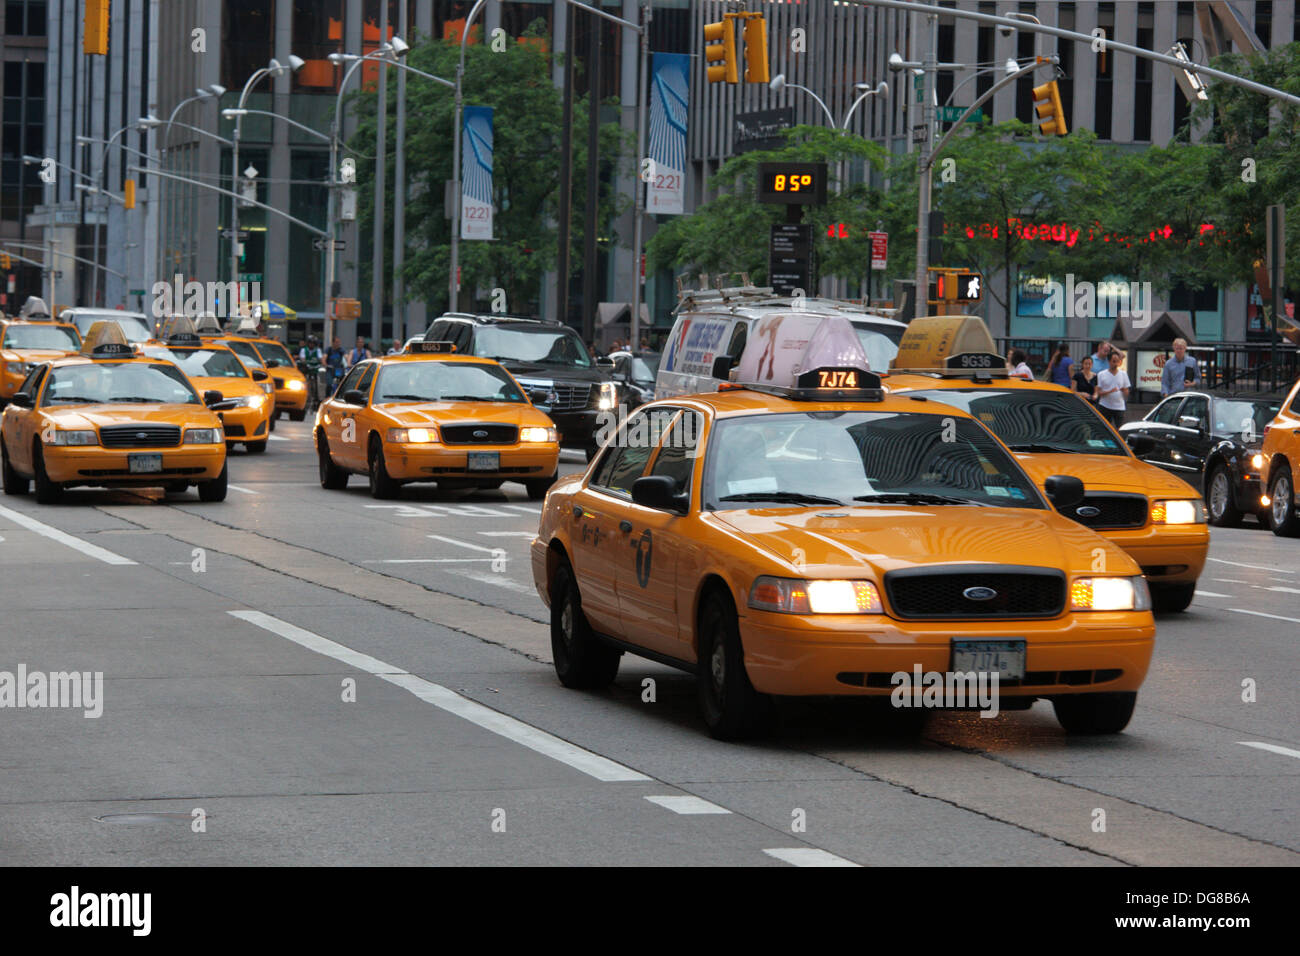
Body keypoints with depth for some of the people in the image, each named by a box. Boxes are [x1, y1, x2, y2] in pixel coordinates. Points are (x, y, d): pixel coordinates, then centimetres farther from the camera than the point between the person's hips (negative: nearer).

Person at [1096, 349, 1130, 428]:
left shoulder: (1123, 374, 8)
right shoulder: (1101, 375, 0)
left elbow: (1127, 393, 10)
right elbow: (1099, 392, -4)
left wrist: (1123, 390, -14)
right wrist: (1110, 391, -22)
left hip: (1119, 407, 2)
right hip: (1105, 406, -2)